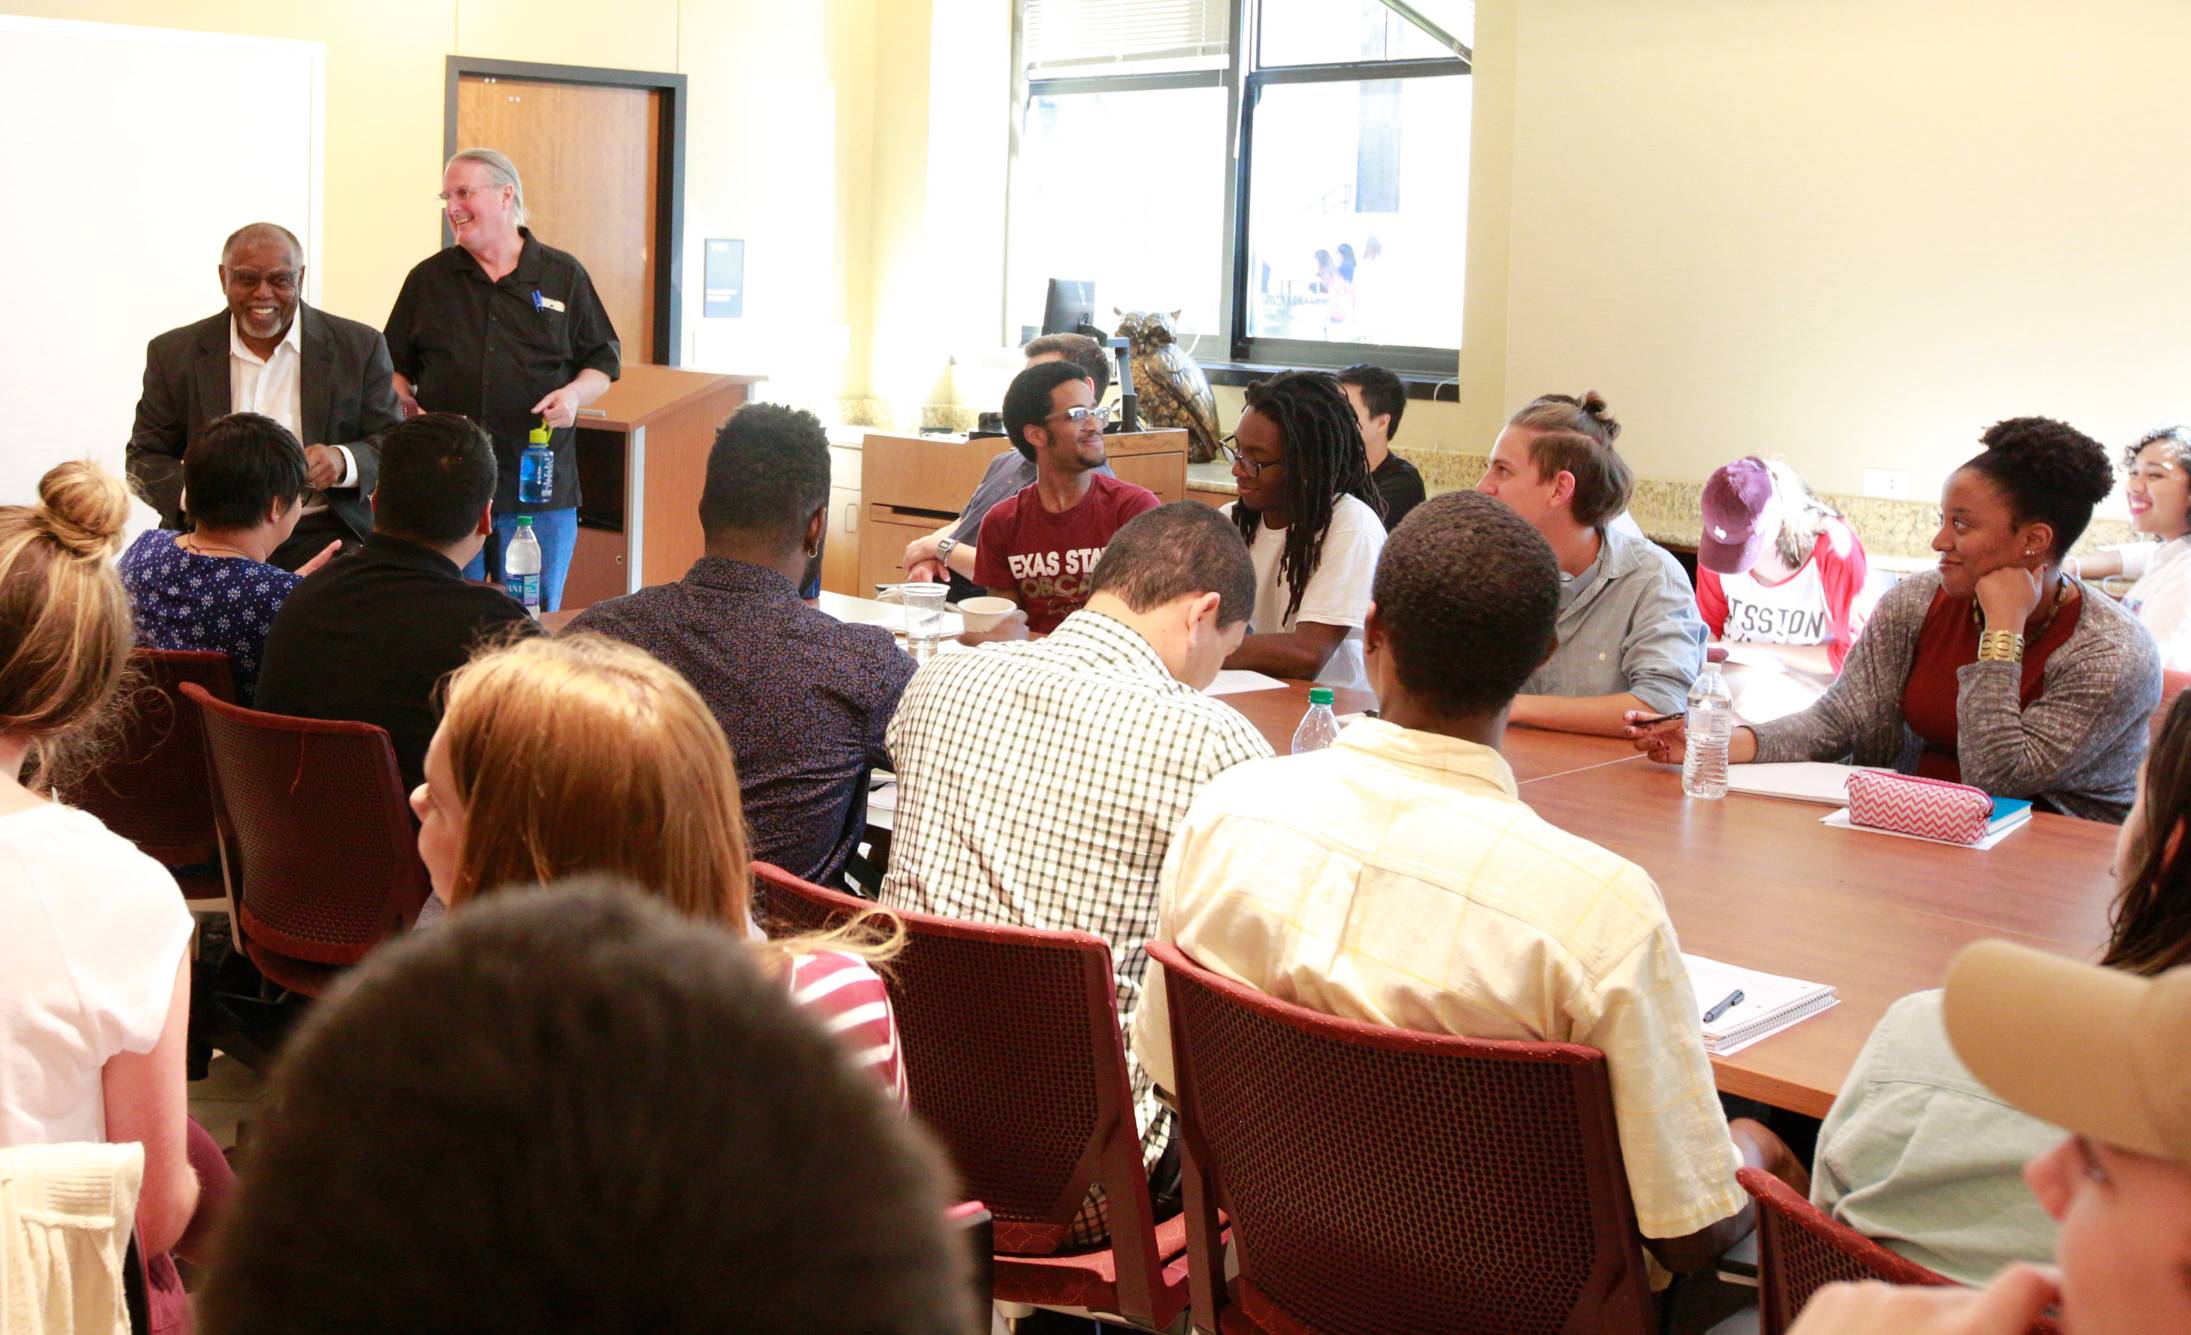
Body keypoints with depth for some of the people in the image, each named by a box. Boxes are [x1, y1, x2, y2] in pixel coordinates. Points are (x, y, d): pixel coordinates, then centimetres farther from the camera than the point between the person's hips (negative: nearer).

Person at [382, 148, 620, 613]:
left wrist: (574, 394, -10)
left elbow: (603, 362, 10)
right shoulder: (428, 278, 12)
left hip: (540, 490, -1)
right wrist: (401, 400, -3)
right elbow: (396, 364, 17)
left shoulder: (564, 275, 8)